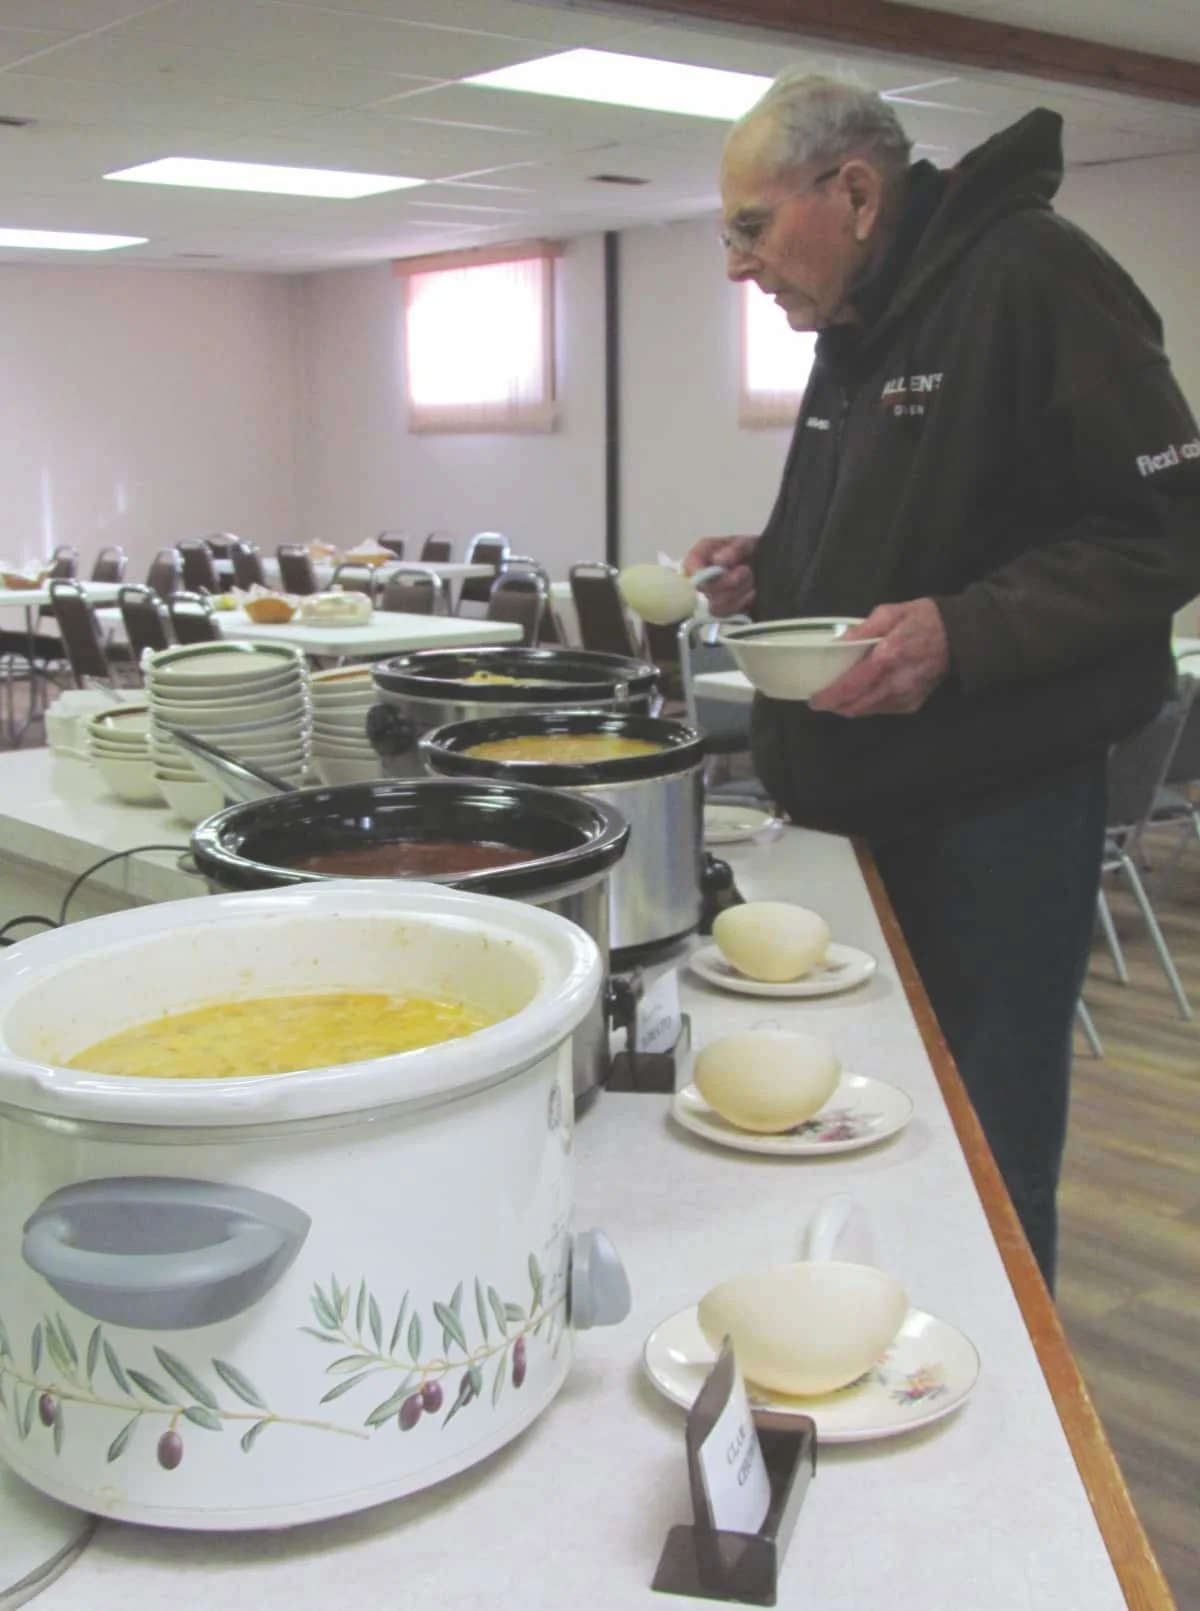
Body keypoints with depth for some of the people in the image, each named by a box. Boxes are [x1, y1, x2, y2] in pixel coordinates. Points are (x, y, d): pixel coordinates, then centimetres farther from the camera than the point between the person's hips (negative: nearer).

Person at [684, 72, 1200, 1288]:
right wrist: (767, 571, 5)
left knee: (986, 1160, 2)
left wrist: (962, 634, -28)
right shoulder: (859, 327, 14)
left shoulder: (1029, 278, -14)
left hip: (996, 805, -8)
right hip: (859, 799, 9)